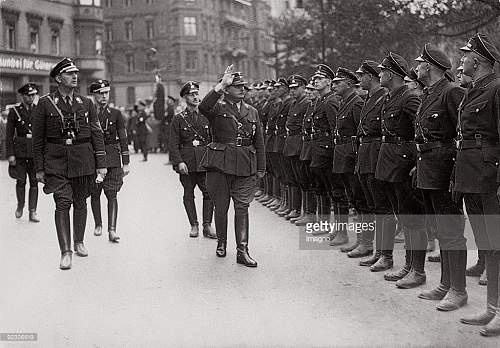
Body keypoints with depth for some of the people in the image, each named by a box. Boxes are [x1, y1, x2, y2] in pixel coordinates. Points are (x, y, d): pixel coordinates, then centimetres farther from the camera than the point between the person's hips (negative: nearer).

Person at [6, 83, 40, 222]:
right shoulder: (14, 111, 2)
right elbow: (9, 134, 1)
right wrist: (10, 154, -5)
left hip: (35, 151, 1)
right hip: (20, 150, -1)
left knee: (34, 181, -1)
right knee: (21, 180, 3)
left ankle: (32, 212, 4)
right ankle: (20, 205, 27)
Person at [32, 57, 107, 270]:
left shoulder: (86, 103, 6)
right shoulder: (45, 103, 0)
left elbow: (97, 134, 7)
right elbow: (37, 138, 2)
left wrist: (101, 164, 2)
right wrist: (39, 168, 0)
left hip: (83, 160, 3)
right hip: (56, 160, -3)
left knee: (80, 202, 11)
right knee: (62, 203, -10)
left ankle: (79, 242, 29)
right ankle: (65, 252, -8)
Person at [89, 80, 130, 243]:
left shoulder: (116, 114, 4)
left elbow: (123, 139, 4)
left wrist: (126, 163, -1)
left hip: (112, 158, -1)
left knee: (112, 194, -6)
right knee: (95, 194, 8)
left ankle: (112, 230, -8)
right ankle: (98, 224, 26)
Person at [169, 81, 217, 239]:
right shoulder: (178, 119, 3)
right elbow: (173, 144, -1)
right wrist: (179, 162, -12)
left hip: (205, 160, 1)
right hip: (186, 162, -1)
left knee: (209, 191, -6)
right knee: (188, 194, 5)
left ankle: (207, 226, 0)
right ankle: (194, 225, 16)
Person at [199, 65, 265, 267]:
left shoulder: (252, 112, 14)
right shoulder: (217, 108, 2)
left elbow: (259, 143, 16)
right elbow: (203, 107, -24)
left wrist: (261, 169, 11)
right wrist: (221, 85, -26)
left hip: (245, 166, 2)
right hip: (220, 163, -2)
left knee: (242, 207, -3)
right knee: (221, 207, 7)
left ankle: (242, 251, -2)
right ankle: (221, 243, 27)